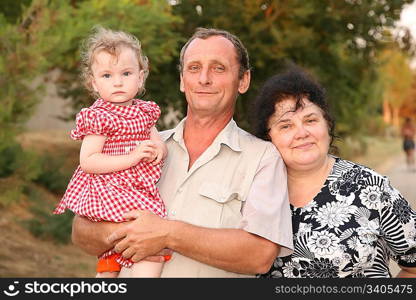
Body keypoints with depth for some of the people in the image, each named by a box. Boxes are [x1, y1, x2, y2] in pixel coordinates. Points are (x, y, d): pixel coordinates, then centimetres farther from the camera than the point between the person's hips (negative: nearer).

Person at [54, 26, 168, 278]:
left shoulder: (144, 111, 10)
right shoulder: (98, 117, -12)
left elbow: (160, 144, 19)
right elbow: (87, 161, -18)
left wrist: (159, 149, -7)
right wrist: (132, 157, -23)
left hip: (137, 192, 8)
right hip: (110, 191, -8)